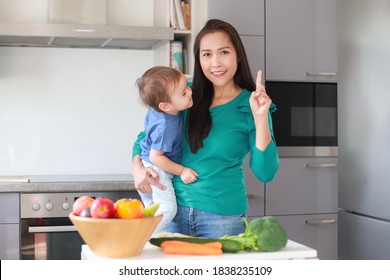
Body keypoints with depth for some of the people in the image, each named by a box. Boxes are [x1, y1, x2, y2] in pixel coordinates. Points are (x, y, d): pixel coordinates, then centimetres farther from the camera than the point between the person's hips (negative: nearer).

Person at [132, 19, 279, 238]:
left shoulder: (249, 106, -7)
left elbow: (265, 173, -13)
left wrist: (260, 118, -22)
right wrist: (138, 167, -6)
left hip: (222, 216, -3)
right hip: (175, 208, 3)